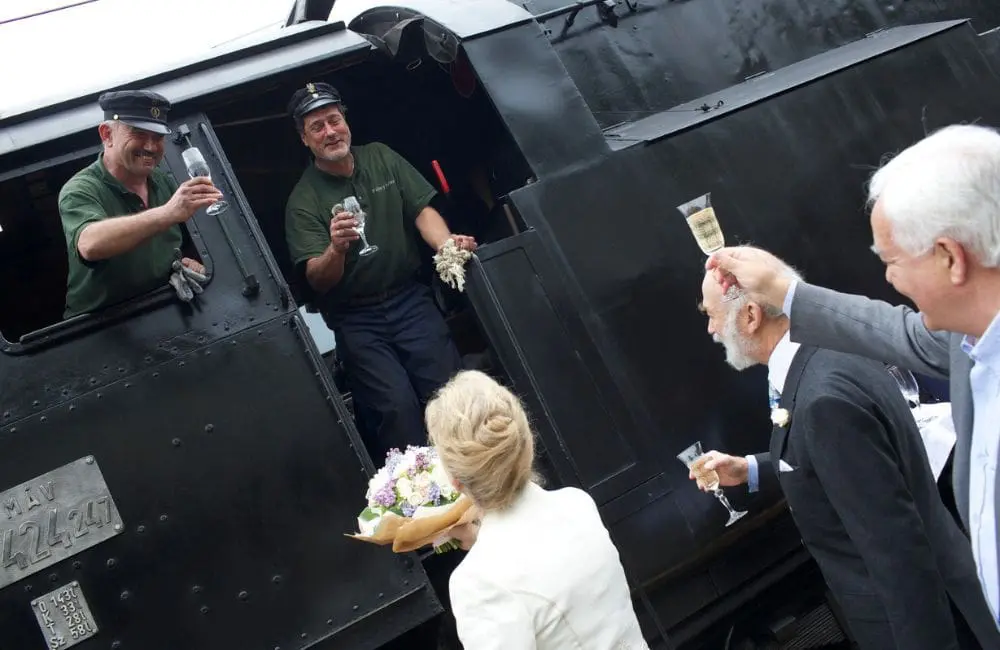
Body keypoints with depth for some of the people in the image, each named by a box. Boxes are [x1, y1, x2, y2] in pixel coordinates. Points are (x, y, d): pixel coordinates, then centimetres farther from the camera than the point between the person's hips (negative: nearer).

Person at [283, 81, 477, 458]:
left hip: (409, 297, 2)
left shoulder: (381, 158, 6)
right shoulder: (303, 201, -4)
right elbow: (318, 281, -11)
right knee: (397, 405, -19)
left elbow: (422, 210, 1)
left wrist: (446, 243, -21)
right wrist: (336, 248, -33)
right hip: (356, 318, -2)